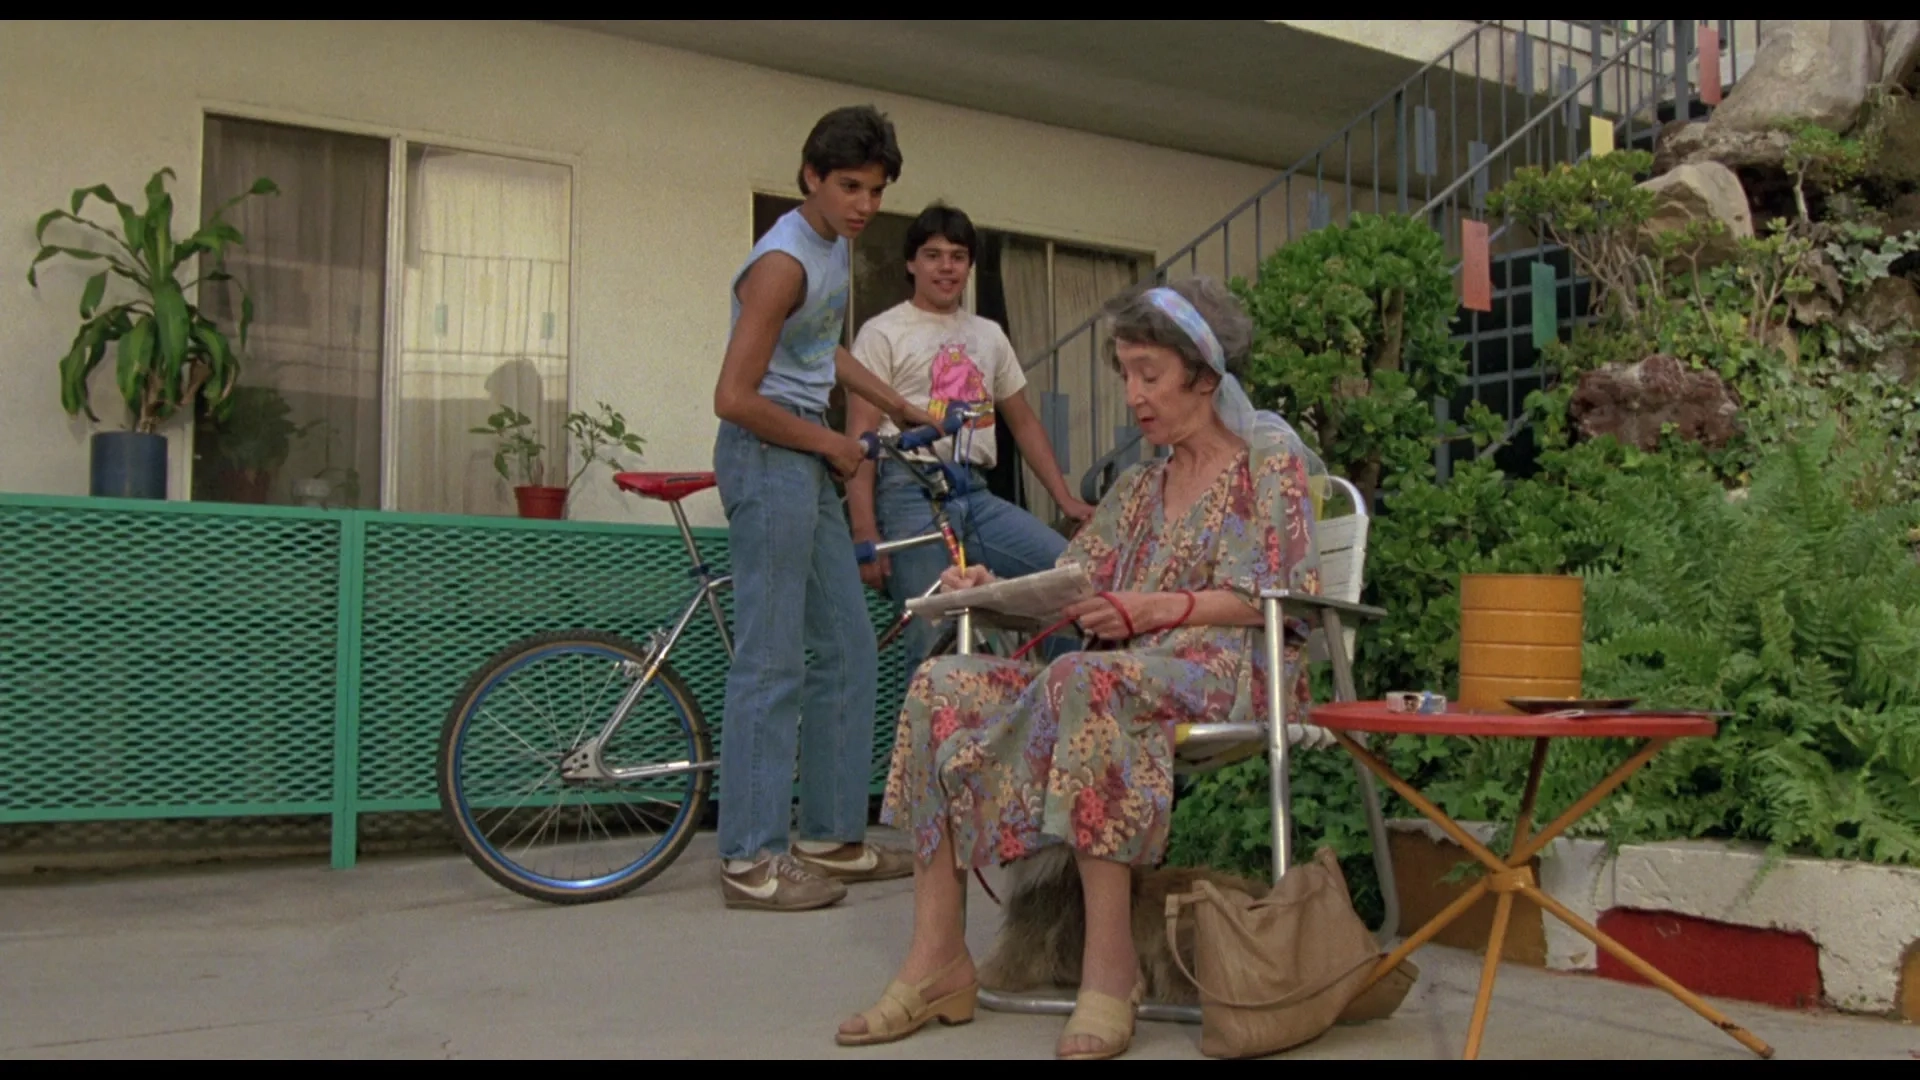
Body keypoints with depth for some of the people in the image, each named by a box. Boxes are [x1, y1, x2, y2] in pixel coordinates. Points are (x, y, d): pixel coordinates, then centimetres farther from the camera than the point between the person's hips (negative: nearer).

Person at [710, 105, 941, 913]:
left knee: (848, 650, 10)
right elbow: (734, 398, -22)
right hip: (767, 457, -10)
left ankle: (831, 837, 19)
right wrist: (830, 443, -11)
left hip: (808, 460, 10)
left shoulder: (838, 245, 12)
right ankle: (751, 861, -1)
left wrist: (899, 408, 22)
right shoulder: (784, 262, -17)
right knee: (771, 660, -8)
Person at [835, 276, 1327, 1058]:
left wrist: (1157, 610, -20)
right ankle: (936, 959, -18)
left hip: (1235, 671, -7)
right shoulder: (1140, 486, 22)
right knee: (943, 686, -14)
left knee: (1085, 679, -39)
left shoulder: (1269, 460, 3)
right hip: (1134, 670, 7)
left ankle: (1110, 970, -32)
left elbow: (1275, 600, -9)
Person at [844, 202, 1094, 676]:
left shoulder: (989, 335, 20)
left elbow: (1023, 423, 23)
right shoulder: (882, 334, 3)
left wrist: (1066, 500, 13)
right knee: (933, 647, -11)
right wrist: (864, 532, -13)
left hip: (976, 494, 5)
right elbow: (860, 438, -3)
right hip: (911, 494, -5)